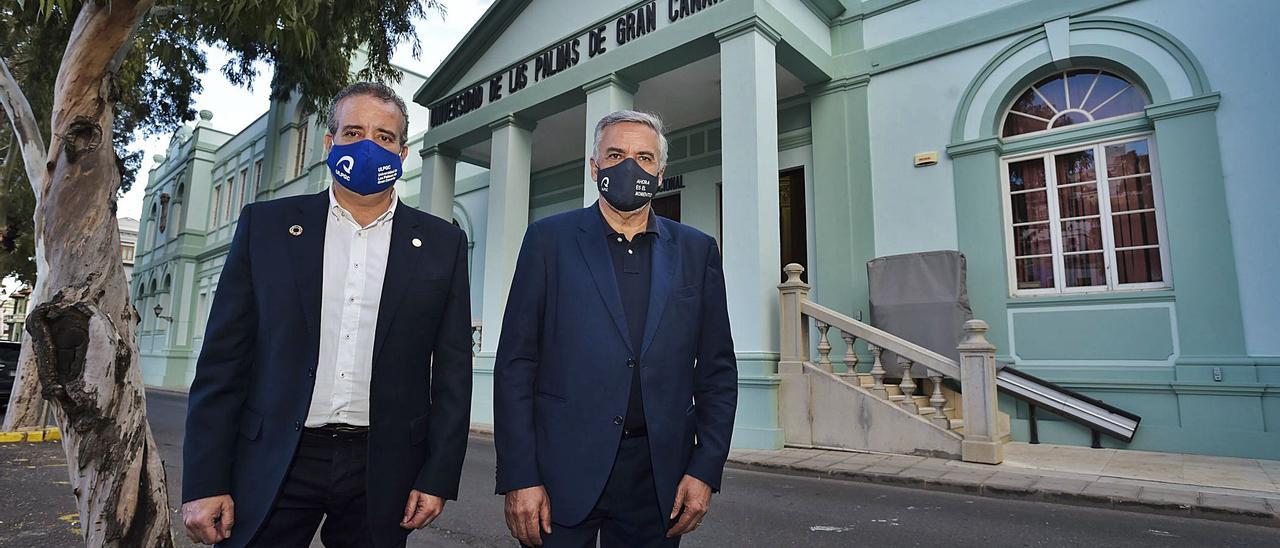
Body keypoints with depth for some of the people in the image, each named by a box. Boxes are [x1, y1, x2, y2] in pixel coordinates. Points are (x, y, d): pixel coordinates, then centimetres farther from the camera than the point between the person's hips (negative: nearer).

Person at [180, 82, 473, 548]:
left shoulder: (442, 244, 2)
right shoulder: (265, 224, 3)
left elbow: (452, 369, 1)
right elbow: (225, 357, 2)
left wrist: (438, 476, -3)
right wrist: (205, 480, -2)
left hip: (382, 472, 0)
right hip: (272, 467, 1)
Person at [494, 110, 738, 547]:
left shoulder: (697, 251, 6)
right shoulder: (549, 239, 0)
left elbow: (717, 370, 6)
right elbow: (516, 364, -2)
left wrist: (706, 469, -1)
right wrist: (519, 476, -7)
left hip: (657, 475, 2)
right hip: (564, 467, -1)